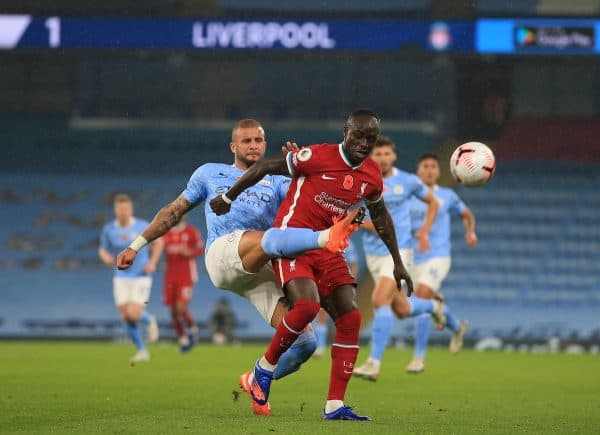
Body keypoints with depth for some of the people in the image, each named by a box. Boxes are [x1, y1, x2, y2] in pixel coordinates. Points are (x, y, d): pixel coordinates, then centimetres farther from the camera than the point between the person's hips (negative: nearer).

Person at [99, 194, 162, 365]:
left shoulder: (142, 226, -9)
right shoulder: (109, 229, -3)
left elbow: (158, 242, 6)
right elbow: (103, 250, 10)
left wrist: (152, 263, -8)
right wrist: (106, 258, -14)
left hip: (141, 277, -3)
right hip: (121, 278, 3)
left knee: (133, 314, -17)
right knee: (126, 317, -3)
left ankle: (150, 321, 19)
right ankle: (142, 351, 16)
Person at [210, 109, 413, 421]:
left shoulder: (372, 176, 4)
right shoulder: (317, 157, -15)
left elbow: (380, 216, 23)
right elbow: (264, 167, -6)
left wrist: (397, 263, 26)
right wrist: (228, 198, 3)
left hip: (327, 249, 7)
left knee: (350, 317, -6)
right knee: (307, 305, -29)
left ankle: (335, 405, -2)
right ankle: (266, 367, -3)